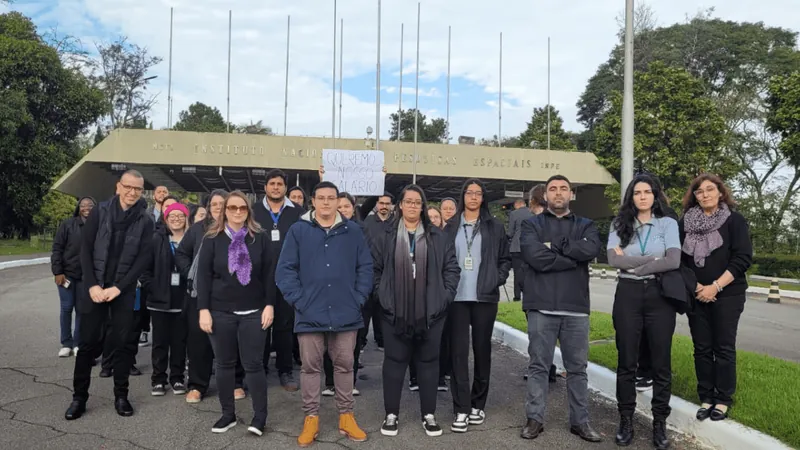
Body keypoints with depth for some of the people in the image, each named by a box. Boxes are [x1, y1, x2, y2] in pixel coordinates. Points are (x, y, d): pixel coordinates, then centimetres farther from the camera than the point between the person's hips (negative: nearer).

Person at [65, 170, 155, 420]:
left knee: (124, 343, 4)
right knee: (88, 343, 4)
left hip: (124, 291, 0)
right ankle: (79, 397, 17)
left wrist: (118, 287, -13)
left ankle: (121, 396, 16)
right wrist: (92, 285, -10)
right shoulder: (100, 213, -1)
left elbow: (144, 259, -6)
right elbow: (85, 249, -2)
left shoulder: (145, 221, -2)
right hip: (94, 288, 0)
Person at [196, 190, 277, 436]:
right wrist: (203, 309, -6)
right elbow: (203, 275, 0)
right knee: (225, 363, 10)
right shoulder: (212, 239, 2)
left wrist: (269, 305, -4)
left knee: (254, 363, 1)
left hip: (253, 311, -1)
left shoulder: (260, 237, 2)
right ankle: (228, 414, 24)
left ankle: (259, 416, 10)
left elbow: (269, 273, 2)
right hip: (221, 311, 1)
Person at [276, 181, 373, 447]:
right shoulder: (298, 231, 1)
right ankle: (311, 419, 22)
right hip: (310, 313, -1)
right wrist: (298, 300, -8)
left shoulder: (353, 232, 5)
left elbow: (365, 268, 7)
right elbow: (285, 269, -1)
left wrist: (358, 299, -2)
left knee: (344, 366, 11)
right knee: (310, 367, 9)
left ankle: (346, 417, 24)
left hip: (345, 313, 1)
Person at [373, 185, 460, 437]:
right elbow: (376, 269, 6)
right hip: (395, 312, -1)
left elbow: (452, 268, 5)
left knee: (428, 361, 9)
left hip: (430, 311, 1)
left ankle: (428, 415, 21)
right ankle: (391, 414, 18)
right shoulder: (386, 237, 4)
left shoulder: (438, 237, 5)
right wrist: (382, 296, -1)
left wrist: (445, 296, -4)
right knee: (395, 361, 7)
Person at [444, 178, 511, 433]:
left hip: (485, 297, 0)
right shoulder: (452, 226, 8)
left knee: (482, 350, 8)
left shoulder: (495, 227, 6)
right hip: (457, 297, 0)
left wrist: (498, 280, -3)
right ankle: (461, 410, 3)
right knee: (459, 351, -2)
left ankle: (478, 405, 22)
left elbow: (505, 258, 9)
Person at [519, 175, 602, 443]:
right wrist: (575, 257, -8)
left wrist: (553, 246, -9)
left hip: (576, 307, 2)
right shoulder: (532, 225, 6)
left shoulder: (585, 226, 13)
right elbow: (535, 257, -13)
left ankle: (580, 421, 22)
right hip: (541, 306, -2)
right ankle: (535, 419, 17)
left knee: (577, 368, 11)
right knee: (538, 366, 6)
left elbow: (592, 249, -10)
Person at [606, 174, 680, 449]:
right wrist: (653, 259, -12)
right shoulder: (619, 225, 6)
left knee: (661, 362, 4)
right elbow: (613, 260, -10)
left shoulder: (668, 223, 4)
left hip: (659, 296, 0)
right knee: (627, 361, 5)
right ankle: (626, 420, 17)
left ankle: (660, 423, 18)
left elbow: (673, 262, -11)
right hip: (627, 296, 1)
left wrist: (633, 264, -11)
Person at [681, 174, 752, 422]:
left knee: (724, 348, 3)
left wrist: (715, 287, -15)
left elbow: (743, 258, -9)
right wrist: (694, 285, -8)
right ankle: (706, 398, 16)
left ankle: (723, 399, 14)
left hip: (727, 295, -2)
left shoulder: (734, 220, -3)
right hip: (696, 296, 3)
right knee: (702, 348, 6)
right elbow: (678, 258, 4)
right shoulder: (685, 222, 5)